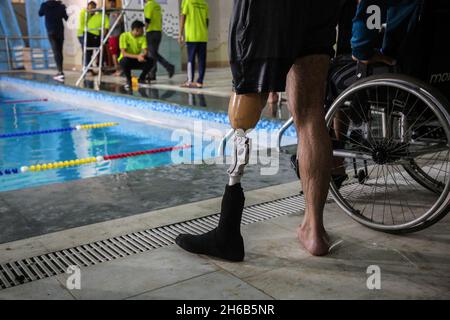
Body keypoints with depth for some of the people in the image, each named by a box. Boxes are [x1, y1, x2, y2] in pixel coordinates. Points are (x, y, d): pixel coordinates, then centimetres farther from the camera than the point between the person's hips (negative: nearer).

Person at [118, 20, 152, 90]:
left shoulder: (142, 37, -4)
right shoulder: (124, 36, -17)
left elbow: (146, 52, -13)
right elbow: (123, 53, -25)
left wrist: (142, 55, -38)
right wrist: (137, 56, -38)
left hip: (138, 61, 3)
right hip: (125, 60, -3)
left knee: (150, 61, -23)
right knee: (125, 60, -38)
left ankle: (141, 78, 3)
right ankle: (128, 80, -11)